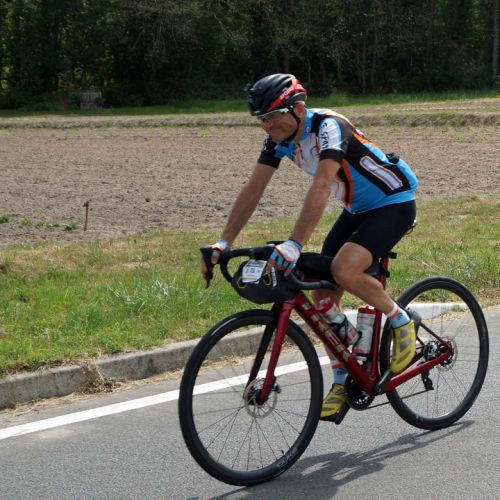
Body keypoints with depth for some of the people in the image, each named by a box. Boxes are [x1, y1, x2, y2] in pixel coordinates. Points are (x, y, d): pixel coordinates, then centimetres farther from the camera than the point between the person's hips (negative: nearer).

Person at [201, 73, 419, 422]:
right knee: (323, 295, -2)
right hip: (358, 208, 8)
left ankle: (402, 321, -5)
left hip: (395, 203, -8)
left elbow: (321, 188, -41)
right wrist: (223, 243, -12)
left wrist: (295, 244, -50)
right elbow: (253, 190, -5)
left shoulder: (328, 126, -29)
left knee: (344, 270, -30)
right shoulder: (279, 138, -5)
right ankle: (343, 383, 10)